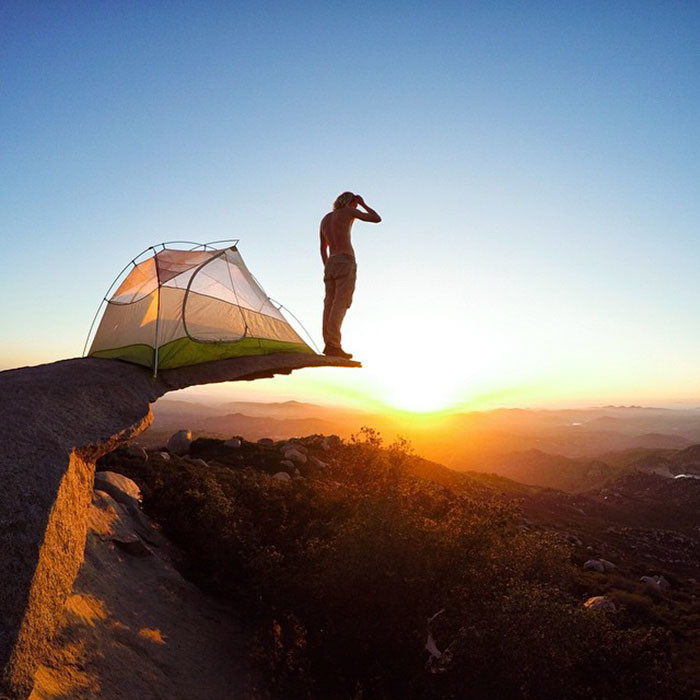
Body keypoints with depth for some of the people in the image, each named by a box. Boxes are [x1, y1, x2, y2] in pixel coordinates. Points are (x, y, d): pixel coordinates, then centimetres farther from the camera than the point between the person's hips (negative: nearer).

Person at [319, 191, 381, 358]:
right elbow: (377, 219, 8)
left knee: (330, 304, 2)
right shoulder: (348, 210, 5)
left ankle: (329, 344, -2)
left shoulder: (325, 219, 24)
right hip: (346, 262, -7)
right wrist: (363, 204, 21)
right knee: (341, 303, -15)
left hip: (331, 263, 7)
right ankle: (333, 345, -25)